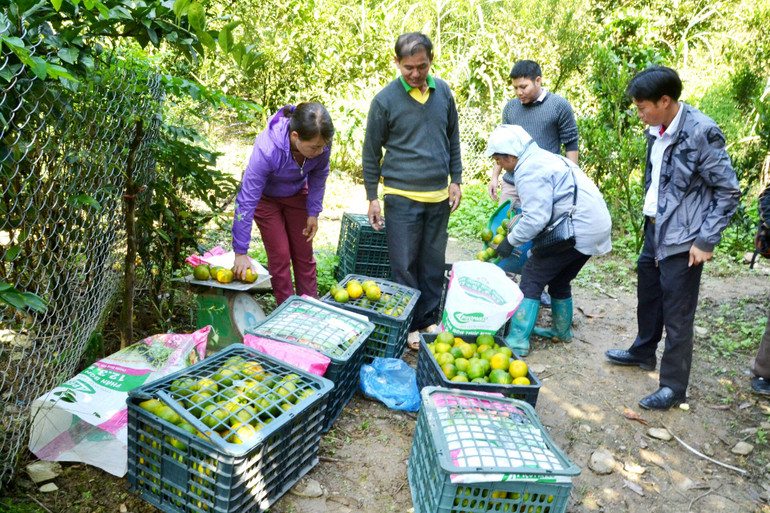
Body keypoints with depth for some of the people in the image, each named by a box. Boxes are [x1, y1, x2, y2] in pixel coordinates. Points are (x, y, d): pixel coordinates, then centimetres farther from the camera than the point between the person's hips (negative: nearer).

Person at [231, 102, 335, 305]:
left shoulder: (321, 141, -30)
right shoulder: (266, 150, -41)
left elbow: (318, 176, -7)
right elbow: (246, 201, -35)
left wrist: (313, 213, -3)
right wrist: (240, 252, -31)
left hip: (297, 193, 4)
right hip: (265, 196, -3)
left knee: (304, 253, 8)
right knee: (280, 255, -5)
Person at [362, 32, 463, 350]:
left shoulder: (443, 92, 5)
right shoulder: (385, 100, -7)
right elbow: (371, 152, 0)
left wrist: (455, 180, 12)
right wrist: (372, 197, 0)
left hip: (439, 196, 4)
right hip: (402, 196, -4)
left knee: (434, 264, 11)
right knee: (404, 265, 2)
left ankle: (429, 319, 25)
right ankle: (410, 326, 17)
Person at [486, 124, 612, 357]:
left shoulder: (529, 171, -15)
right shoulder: (545, 158, 18)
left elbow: (536, 219, -21)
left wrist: (510, 240, -10)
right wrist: (517, 221, 22)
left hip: (577, 230, -10)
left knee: (532, 278, -7)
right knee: (559, 281, 23)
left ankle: (518, 341, -9)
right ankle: (562, 331, 38)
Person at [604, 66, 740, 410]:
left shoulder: (701, 133, -19)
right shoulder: (656, 130, 4)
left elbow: (729, 191, -15)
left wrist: (706, 242, -16)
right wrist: (650, 217, 16)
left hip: (682, 240, -8)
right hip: (655, 230, 8)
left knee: (677, 315, 1)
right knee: (648, 294, 24)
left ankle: (673, 387, 16)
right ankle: (643, 352, 46)